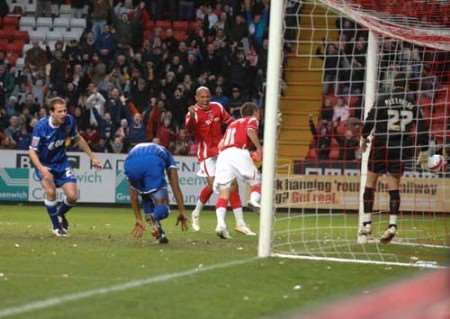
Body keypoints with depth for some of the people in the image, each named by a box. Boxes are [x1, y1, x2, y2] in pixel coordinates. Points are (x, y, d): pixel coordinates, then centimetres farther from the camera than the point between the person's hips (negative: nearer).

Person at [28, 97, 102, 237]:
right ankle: (56, 225, -2)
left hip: (61, 162, 4)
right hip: (44, 164, -3)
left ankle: (60, 214, 29)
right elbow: (32, 151, -22)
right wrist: (41, 168, -39)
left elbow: (78, 139, 5)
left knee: (72, 196, -7)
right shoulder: (41, 126, -27)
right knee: (51, 191, -26)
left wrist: (92, 157, 9)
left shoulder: (69, 121, -16)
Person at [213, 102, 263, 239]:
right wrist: (259, 148, -9)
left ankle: (221, 223, -22)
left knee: (223, 193, -2)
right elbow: (250, 131, -7)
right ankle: (254, 200, -23)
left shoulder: (233, 124, 34)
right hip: (239, 152, -5)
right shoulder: (252, 120, 17)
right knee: (256, 181, 9)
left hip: (223, 155, 5)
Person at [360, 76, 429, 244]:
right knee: (394, 186, 5)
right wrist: (423, 151, 11)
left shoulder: (383, 99, -2)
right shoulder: (412, 104, 4)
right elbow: (422, 127, 5)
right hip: (400, 148, 2)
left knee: (370, 183, 9)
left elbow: (370, 119, -6)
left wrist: (364, 137, 9)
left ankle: (367, 223, 9)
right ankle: (392, 224, -9)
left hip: (381, 146, -2)